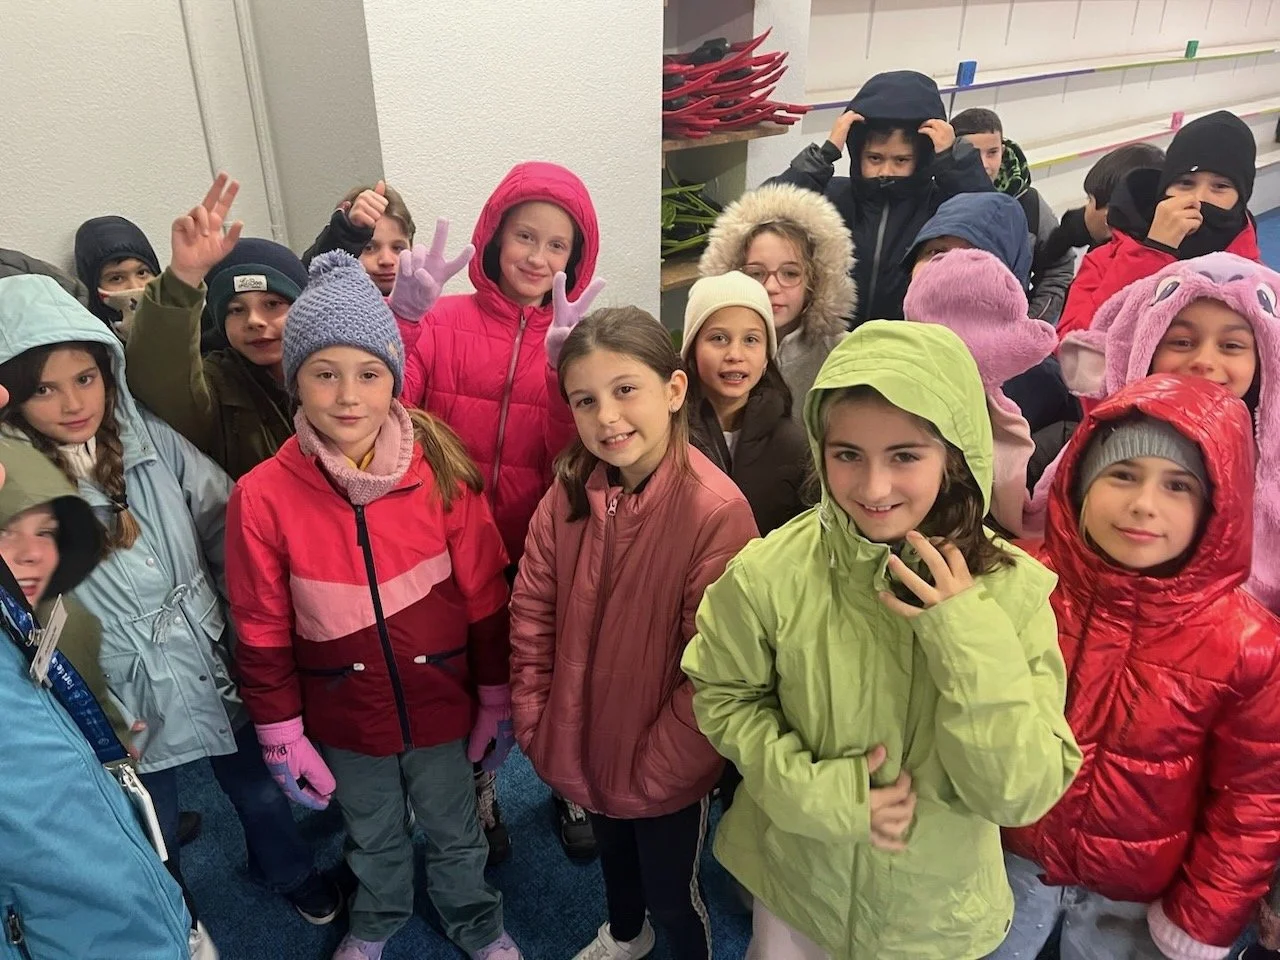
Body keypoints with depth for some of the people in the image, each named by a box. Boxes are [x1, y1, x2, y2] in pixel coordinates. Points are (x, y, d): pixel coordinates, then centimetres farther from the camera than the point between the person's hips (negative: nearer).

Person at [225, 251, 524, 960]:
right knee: (372, 836, 27)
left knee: (455, 833, 23)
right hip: (344, 719, 1)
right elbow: (263, 632, -6)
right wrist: (280, 734, -1)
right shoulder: (262, 496, -16)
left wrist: (497, 699, -1)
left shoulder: (442, 472, -17)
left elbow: (484, 598, -8)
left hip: (441, 706, 0)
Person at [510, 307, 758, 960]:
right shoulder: (570, 493, -10)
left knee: (671, 893, 18)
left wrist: (652, 770, -18)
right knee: (611, 852, 32)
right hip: (584, 749, 6)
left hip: (665, 773, -5)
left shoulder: (716, 512, -27)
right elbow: (532, 613, -1)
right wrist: (536, 724, -3)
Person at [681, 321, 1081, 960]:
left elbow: (1022, 799, -20)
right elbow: (722, 696, -7)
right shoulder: (770, 576, -23)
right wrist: (815, 792, -20)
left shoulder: (1011, 593, -22)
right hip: (795, 882, 0)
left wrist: (973, 646, -32)